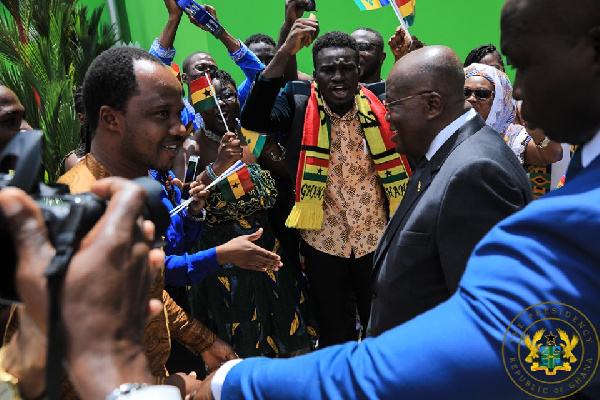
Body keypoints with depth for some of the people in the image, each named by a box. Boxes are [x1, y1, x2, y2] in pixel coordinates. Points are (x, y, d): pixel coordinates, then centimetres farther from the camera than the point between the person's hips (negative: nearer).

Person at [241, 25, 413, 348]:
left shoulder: (378, 104, -4)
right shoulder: (299, 105, -9)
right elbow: (253, 120, -25)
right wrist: (285, 52, -31)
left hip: (376, 239, 1)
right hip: (323, 242, -1)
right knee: (333, 334, 19)